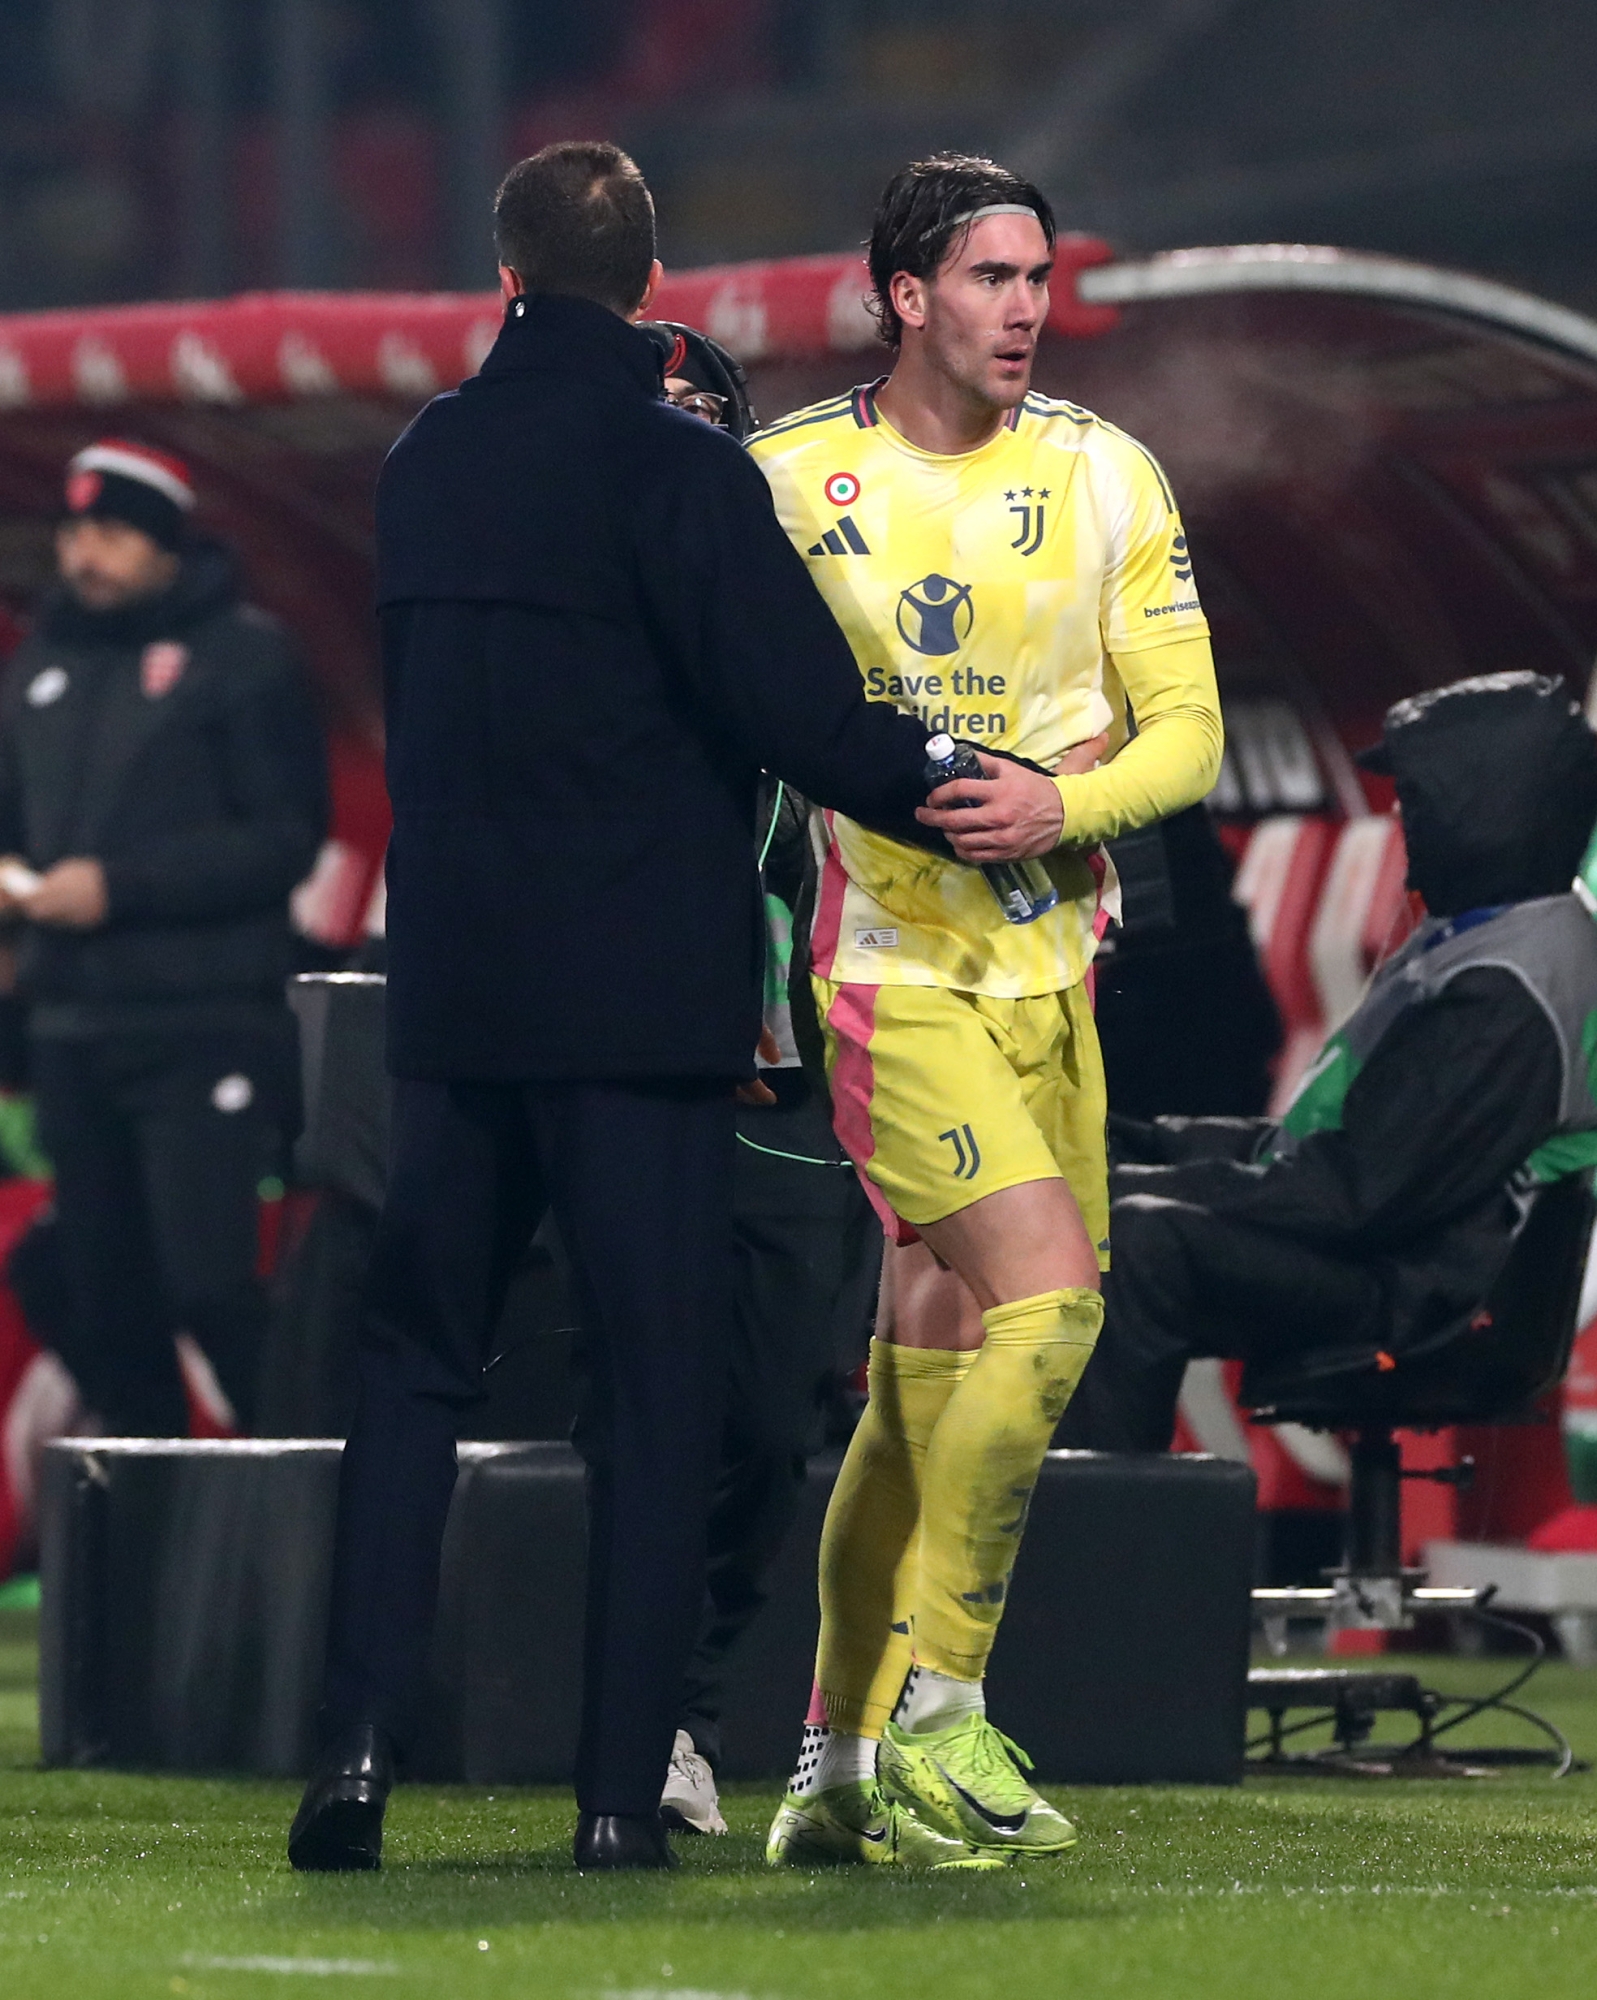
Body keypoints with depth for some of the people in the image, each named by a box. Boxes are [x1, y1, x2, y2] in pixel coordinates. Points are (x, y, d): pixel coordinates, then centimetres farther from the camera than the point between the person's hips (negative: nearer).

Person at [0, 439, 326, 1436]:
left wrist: (119, 885, -17)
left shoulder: (241, 654, -3)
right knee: (108, 1311, 7)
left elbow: (286, 838, -10)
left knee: (211, 1287, -15)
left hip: (202, 1027, -6)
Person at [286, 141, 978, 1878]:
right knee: (656, 1390, 1)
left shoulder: (426, 461, 8)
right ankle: (622, 1791, -2)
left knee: (414, 1359, 12)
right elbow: (804, 713, -15)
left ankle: (362, 1737, 0)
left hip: (456, 991, 5)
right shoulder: (670, 463, -11)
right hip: (641, 997, -5)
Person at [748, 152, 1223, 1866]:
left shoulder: (1105, 477, 6)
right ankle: (932, 1712, -11)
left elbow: (1188, 733, 4)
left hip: (1051, 967, 4)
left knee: (928, 1375, 7)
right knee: (1049, 1295, -20)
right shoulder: (789, 478, -2)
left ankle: (837, 1770, 16)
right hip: (892, 968, -4)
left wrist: (1063, 804, -13)